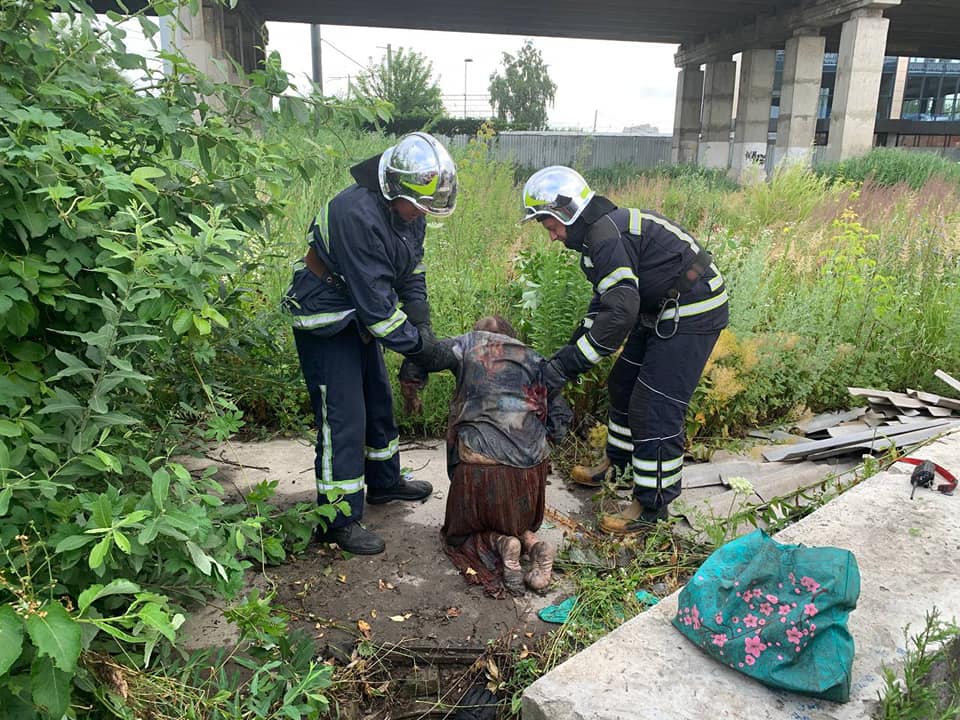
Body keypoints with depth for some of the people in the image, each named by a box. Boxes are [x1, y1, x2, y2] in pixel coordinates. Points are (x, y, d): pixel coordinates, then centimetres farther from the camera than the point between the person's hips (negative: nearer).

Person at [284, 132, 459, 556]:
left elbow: (412, 276, 6)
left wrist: (422, 328, -5)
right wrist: (421, 347, -25)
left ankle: (384, 481, 40)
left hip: (359, 318, 9)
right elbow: (374, 302, -32)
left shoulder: (408, 212, -4)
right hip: (325, 319, -9)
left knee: (378, 401, 20)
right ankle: (338, 520, 7)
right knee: (343, 416, -6)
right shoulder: (357, 215, -32)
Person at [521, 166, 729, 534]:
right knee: (624, 384, 19)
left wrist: (565, 364, -28)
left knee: (655, 408, -8)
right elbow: (605, 301, 15)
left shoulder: (606, 236, -24)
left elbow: (620, 314, -31)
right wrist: (572, 348, 8)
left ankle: (652, 504, 6)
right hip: (663, 311, 11)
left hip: (691, 315, -11)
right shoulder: (601, 229, 9)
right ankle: (619, 463, 37)